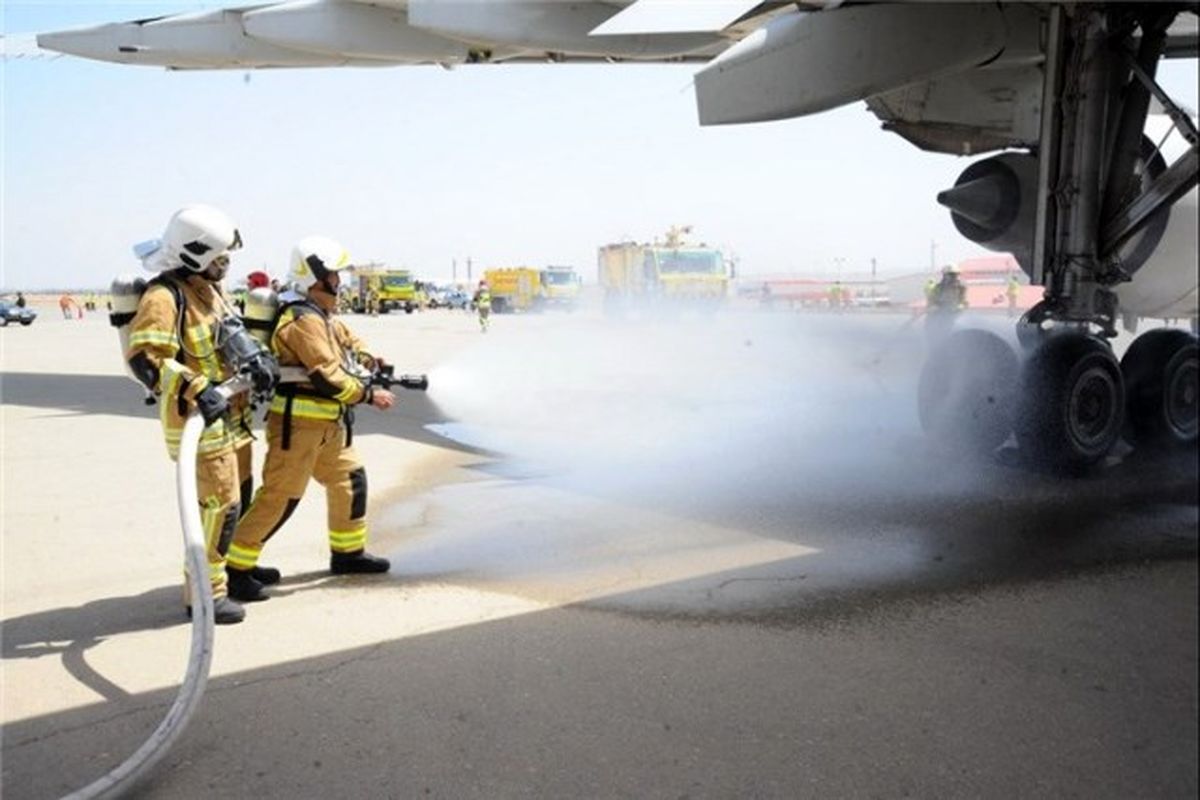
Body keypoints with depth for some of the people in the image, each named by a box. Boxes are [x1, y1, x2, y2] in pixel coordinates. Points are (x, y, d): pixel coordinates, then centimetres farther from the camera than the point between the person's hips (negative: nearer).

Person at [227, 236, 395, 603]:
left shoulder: (323, 315, 14)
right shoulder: (303, 320, -19)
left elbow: (347, 340, 26)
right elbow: (327, 376, -23)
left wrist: (371, 361, 4)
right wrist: (370, 395, -15)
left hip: (327, 424, 11)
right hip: (298, 423, -11)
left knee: (350, 479, 19)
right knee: (279, 496, -8)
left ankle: (348, 552, 34)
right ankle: (236, 570, -1)